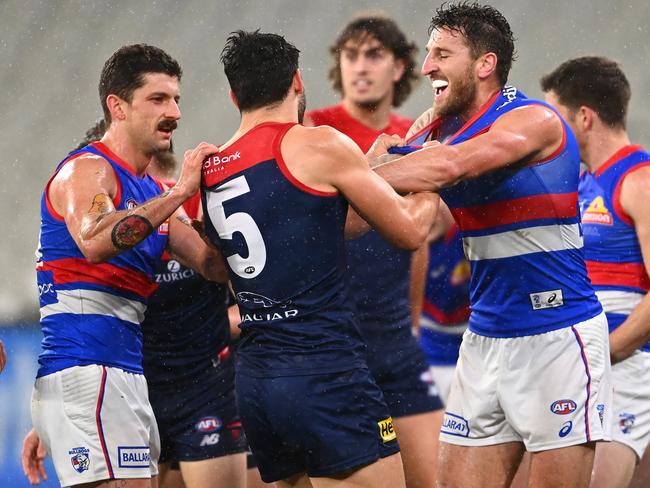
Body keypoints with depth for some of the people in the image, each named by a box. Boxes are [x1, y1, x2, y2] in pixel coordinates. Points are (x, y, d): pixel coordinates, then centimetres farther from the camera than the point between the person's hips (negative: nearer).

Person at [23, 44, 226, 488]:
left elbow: (216, 267, 17)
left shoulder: (153, 194, 20)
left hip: (125, 376, 10)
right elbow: (94, 242, -27)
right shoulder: (87, 170, -6)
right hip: (86, 372, -10)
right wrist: (179, 192, -24)